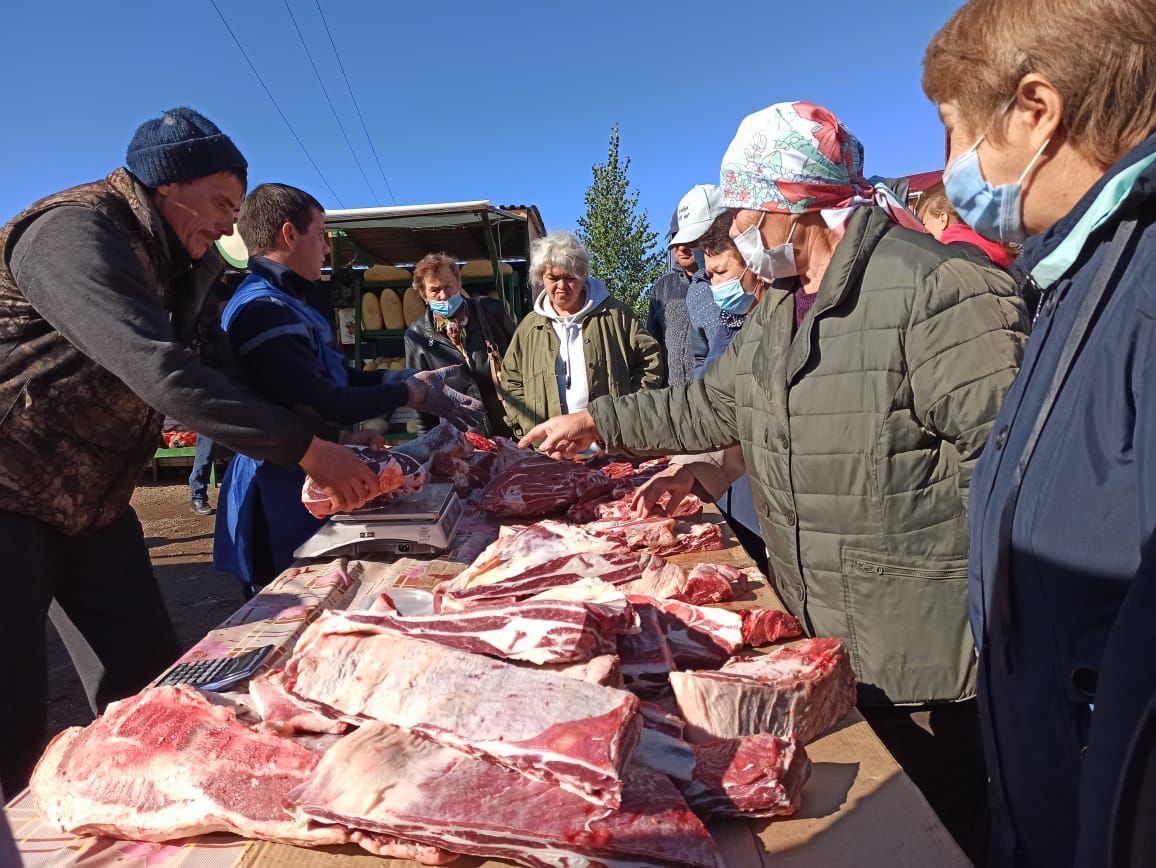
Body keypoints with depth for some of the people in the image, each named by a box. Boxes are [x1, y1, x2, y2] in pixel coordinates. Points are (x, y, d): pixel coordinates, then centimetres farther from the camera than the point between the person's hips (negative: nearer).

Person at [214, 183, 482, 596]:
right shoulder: (262, 310, -22)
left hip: (301, 481, 10)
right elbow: (323, 405, -26)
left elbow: (331, 377, 16)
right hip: (280, 496, -10)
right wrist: (409, 394, -13)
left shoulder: (281, 303, 13)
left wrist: (408, 378, 10)